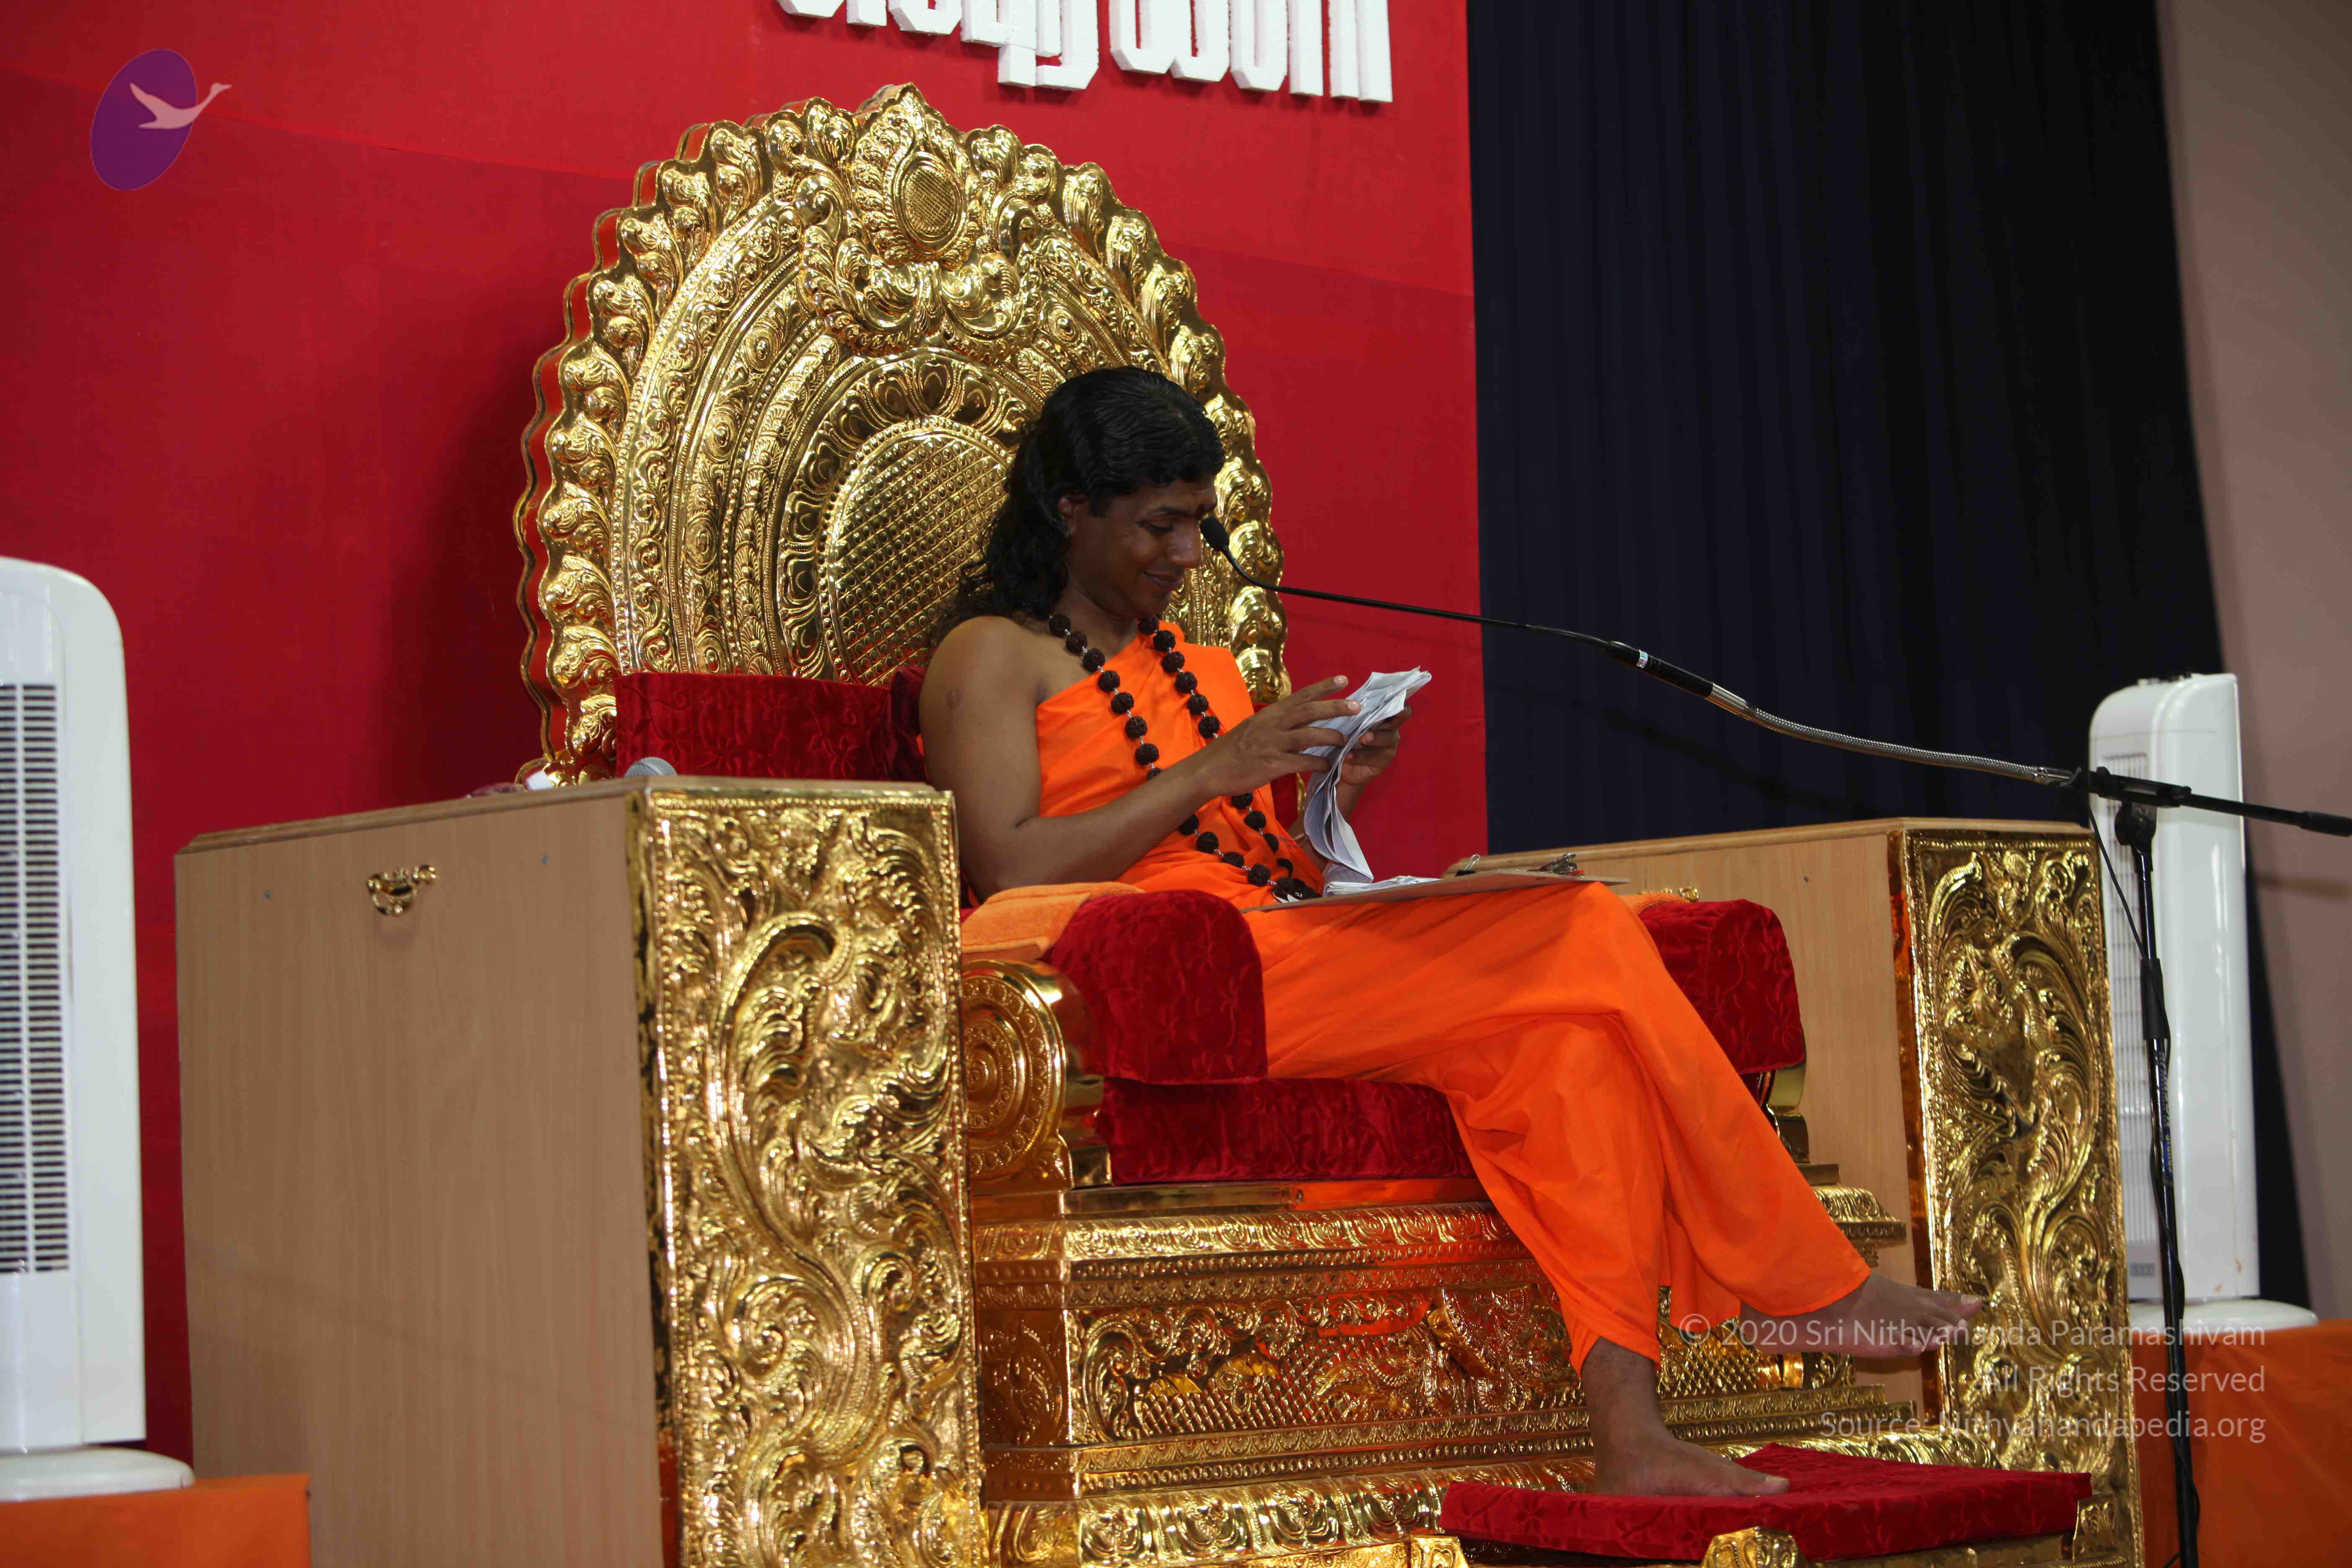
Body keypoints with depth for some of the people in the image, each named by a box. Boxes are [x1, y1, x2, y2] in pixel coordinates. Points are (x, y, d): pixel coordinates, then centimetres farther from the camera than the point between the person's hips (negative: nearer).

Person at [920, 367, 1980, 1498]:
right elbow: (1009, 873, -13)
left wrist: (1328, 802, 3)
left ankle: (1627, 1430, -32)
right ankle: (1809, 1288, -7)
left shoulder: (1199, 666, 26)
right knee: (1581, 941, -17)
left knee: (1558, 1031, -22)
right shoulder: (994, 654, 4)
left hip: (1279, 949, 8)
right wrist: (1210, 772, -13)